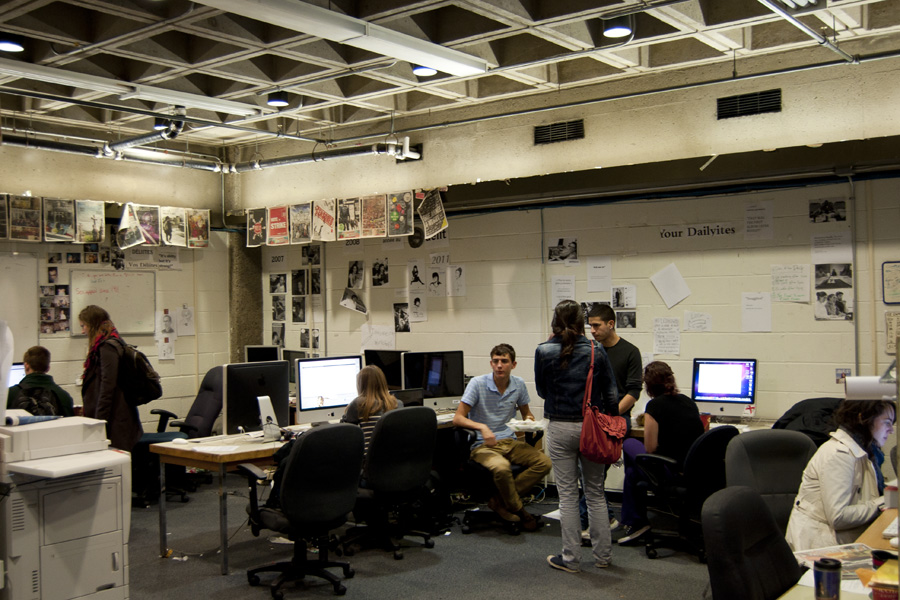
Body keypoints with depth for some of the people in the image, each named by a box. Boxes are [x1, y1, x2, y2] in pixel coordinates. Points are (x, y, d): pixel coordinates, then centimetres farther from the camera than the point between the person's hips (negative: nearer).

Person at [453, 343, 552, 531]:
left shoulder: (519, 384, 5)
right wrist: (482, 427, -30)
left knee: (544, 462, -19)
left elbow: (527, 413, 21)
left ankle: (499, 501, -10)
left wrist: (529, 421, -4)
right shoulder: (478, 383, -9)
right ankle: (519, 510, -9)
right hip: (483, 445, -5)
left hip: (510, 441, 5)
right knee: (501, 467, -37)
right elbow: (458, 418, -13)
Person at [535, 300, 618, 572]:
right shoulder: (596, 350, -3)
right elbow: (611, 393, 1)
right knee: (596, 493, 13)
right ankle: (602, 555, 21)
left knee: (567, 495, 6)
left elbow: (542, 391, 6)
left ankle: (571, 558, 12)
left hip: (560, 428, -2)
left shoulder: (544, 352, -7)